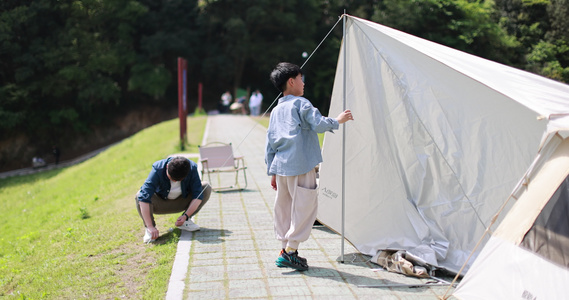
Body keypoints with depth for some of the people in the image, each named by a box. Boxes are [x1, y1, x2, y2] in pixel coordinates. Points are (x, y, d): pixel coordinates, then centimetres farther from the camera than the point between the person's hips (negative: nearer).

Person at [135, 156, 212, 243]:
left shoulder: (192, 169, -26)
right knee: (139, 196, -32)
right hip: (160, 203, -2)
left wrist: (185, 216, -34)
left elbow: (197, 195, -22)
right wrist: (150, 226, -47)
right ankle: (149, 229, -16)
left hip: (181, 202, 2)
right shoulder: (157, 170, -33)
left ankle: (185, 221, -8)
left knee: (206, 188, -19)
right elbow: (144, 198, -41)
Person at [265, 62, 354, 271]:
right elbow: (318, 124, -17)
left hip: (281, 167, 8)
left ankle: (286, 250, 19)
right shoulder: (301, 103, -5)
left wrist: (272, 171, 21)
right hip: (300, 167, -8)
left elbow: (270, 143, 17)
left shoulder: (276, 110, 17)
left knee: (284, 207, 13)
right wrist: (337, 121, 2)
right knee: (305, 207, -3)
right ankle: (290, 252, -4)